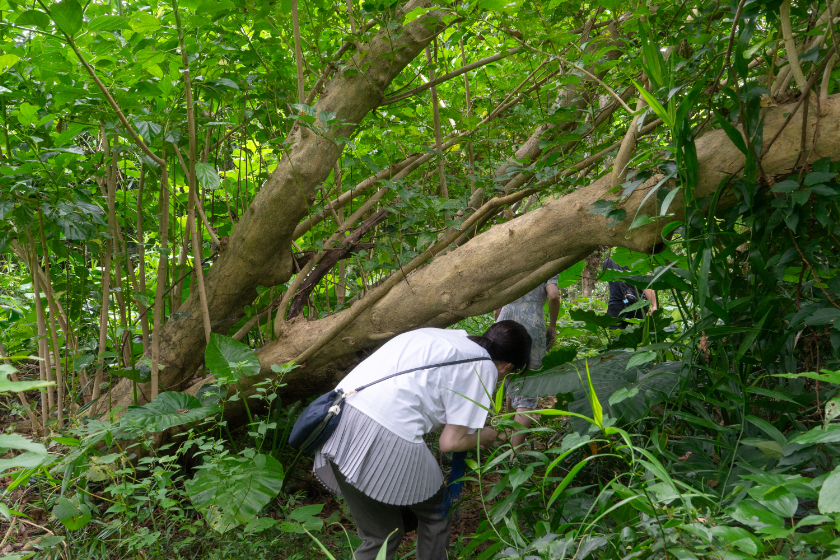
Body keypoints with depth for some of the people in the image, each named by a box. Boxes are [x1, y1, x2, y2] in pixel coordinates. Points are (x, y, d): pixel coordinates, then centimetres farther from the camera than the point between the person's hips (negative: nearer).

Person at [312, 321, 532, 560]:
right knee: (436, 515, 20)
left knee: (379, 533, 22)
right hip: (388, 434, -7)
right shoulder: (484, 368, 3)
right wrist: (484, 437, 20)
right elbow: (450, 442, 0)